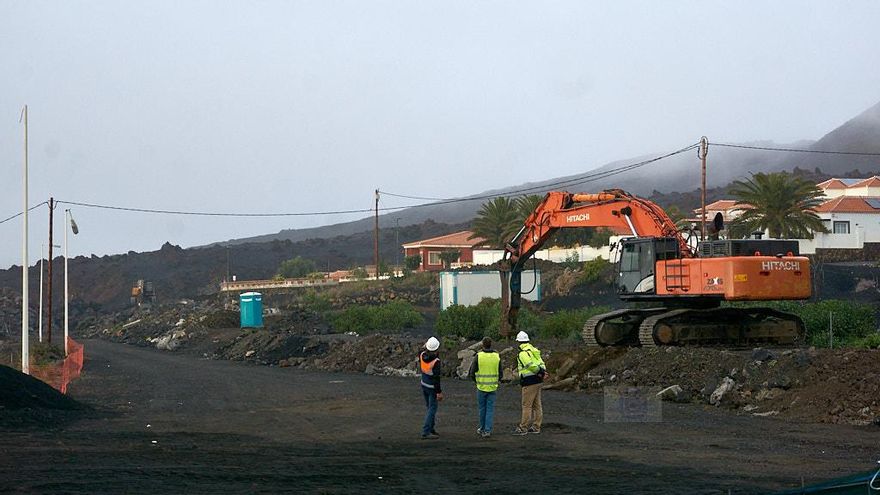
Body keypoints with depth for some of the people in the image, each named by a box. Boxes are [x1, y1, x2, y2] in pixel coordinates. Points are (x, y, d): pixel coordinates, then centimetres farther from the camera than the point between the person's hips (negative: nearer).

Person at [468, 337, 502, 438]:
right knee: (490, 409, 5)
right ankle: (487, 430, -1)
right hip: (492, 387, 1)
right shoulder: (497, 357, -3)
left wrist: (476, 380, 14)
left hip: (481, 387, -1)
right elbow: (500, 374, 4)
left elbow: (472, 373, -6)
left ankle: (482, 428, 26)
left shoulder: (478, 356, -10)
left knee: (482, 408, 14)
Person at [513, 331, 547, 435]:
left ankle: (523, 428, -3)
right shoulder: (534, 350, 15)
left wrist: (540, 372, -6)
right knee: (537, 405, 11)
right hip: (538, 382, 9)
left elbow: (532, 366, -22)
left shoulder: (522, 353, -13)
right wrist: (542, 373, -4)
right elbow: (542, 364, 11)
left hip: (530, 382, -9)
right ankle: (536, 427, 16)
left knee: (527, 406, -6)